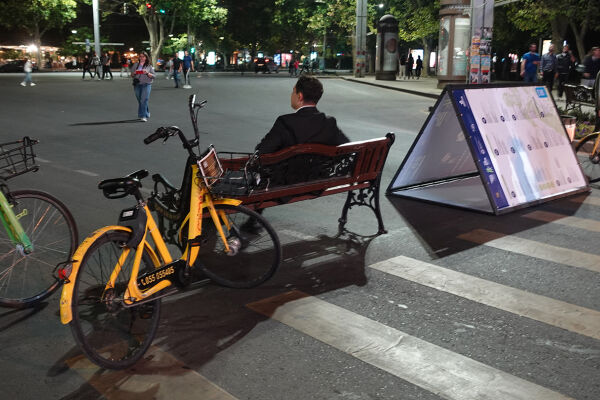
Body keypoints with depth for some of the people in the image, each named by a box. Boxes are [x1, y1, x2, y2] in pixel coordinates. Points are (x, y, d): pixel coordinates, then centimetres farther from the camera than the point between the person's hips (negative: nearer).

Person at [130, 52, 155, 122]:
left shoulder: (149, 66, 4)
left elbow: (153, 76, 1)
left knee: (144, 100, -12)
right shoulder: (136, 65, 12)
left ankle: (143, 116, -11)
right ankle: (147, 113, 26)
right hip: (137, 85, 4)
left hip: (146, 84, -4)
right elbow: (132, 75, 15)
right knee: (140, 100, 9)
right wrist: (134, 73, -7)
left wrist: (147, 73, -16)